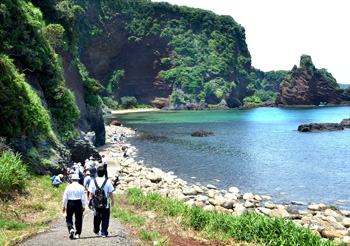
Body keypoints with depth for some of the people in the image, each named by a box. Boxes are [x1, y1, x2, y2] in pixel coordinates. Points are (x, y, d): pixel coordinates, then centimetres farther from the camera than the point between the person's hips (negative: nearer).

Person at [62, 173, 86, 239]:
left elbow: (65, 197, 0)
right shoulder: (81, 187, -2)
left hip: (70, 203, -1)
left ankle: (71, 229, -15)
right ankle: (78, 234, 11)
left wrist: (63, 206, 7)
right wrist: (83, 206, 6)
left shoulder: (68, 187, -2)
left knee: (69, 218, 11)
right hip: (78, 203, 1)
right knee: (78, 219, 10)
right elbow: (83, 198, -1)